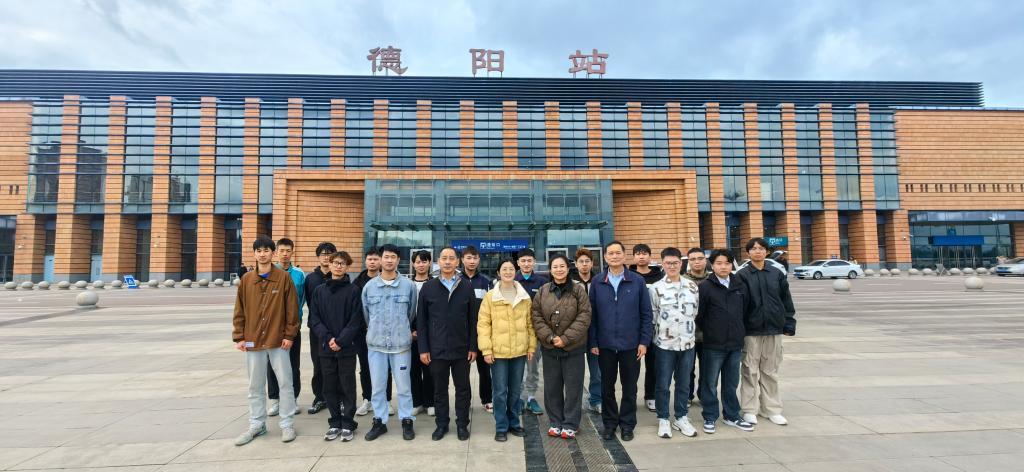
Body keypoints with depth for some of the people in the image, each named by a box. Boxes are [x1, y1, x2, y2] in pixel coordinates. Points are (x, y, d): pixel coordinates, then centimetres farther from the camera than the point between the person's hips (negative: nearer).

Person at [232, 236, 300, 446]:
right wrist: (238, 337, 1)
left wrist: (289, 335, -9)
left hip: (278, 340, -3)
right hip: (253, 341, 3)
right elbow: (239, 311, 7)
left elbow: (292, 309, -5)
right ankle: (257, 425, 27)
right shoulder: (246, 280, 5)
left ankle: (287, 424, 15)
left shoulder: (284, 277, -5)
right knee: (255, 386, 13)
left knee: (285, 383, 3)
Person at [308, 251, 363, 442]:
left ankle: (348, 424, 17)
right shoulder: (319, 290, 7)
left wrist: (341, 341, -15)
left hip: (347, 347, -3)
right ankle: (334, 423, 25)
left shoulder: (353, 290, -3)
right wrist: (327, 338, -10)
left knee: (348, 386, 4)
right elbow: (314, 318, 3)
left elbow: (356, 320, -7)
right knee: (329, 387, 11)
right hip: (325, 347, 3)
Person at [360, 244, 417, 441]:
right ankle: (379, 421, 25)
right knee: (377, 385, 10)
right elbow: (366, 314, 13)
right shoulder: (369, 286, 2)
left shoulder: (408, 285, -4)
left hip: (401, 343, -2)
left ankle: (406, 421, 20)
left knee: (403, 385, 6)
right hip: (375, 344, 2)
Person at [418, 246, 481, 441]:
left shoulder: (466, 287, 1)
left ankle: (462, 424, 25)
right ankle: (441, 424, 28)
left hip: (461, 349, 0)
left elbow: (473, 320, 2)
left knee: (463, 388, 10)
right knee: (440, 389, 12)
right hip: (437, 349, 0)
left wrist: (473, 347, -2)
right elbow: (421, 321, 1)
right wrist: (423, 348, -3)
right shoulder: (428, 287, 1)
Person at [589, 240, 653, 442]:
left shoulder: (637, 281, -2)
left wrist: (644, 341, -5)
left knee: (629, 387, 11)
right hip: (605, 344, 1)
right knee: (607, 387, 12)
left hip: (631, 344, -1)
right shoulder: (597, 282, 0)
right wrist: (593, 342, -3)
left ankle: (627, 424, 28)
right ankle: (609, 423, 29)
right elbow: (592, 314, 1)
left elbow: (646, 314, 0)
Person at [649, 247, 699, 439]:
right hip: (664, 343, -3)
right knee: (663, 384, 6)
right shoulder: (656, 288, -6)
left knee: (684, 383, 14)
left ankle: (681, 418, 28)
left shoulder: (692, 286, 3)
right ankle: (663, 420, 21)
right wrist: (662, 330, 1)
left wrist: (688, 330, 11)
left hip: (688, 342, 3)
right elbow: (652, 316, -2)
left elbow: (695, 312, 12)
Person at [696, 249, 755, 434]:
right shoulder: (705, 287, -8)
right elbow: (699, 315, -6)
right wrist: (709, 332, 1)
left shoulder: (740, 286, 6)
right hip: (713, 345, -4)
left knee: (731, 383, 15)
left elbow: (745, 311, 14)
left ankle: (731, 415, 30)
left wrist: (739, 332, 11)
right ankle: (710, 417, 17)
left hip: (735, 344, 4)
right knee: (710, 384, 5)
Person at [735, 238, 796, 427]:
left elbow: (786, 301, 9)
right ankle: (750, 409, 14)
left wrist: (789, 324, 2)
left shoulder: (777, 274, 7)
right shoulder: (742, 275, -3)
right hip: (751, 331, -3)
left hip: (774, 329, 3)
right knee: (750, 371, 5)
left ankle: (772, 409, 22)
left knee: (771, 371, 12)